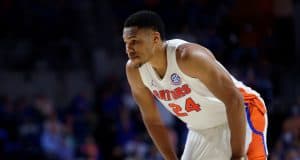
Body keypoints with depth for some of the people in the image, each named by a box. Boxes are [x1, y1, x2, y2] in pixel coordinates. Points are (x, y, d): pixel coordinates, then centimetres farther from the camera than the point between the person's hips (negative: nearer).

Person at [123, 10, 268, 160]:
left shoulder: (188, 56, -30)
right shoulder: (134, 70, -9)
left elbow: (234, 99, -30)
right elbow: (152, 119, 6)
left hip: (240, 118, -7)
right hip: (201, 131, 7)